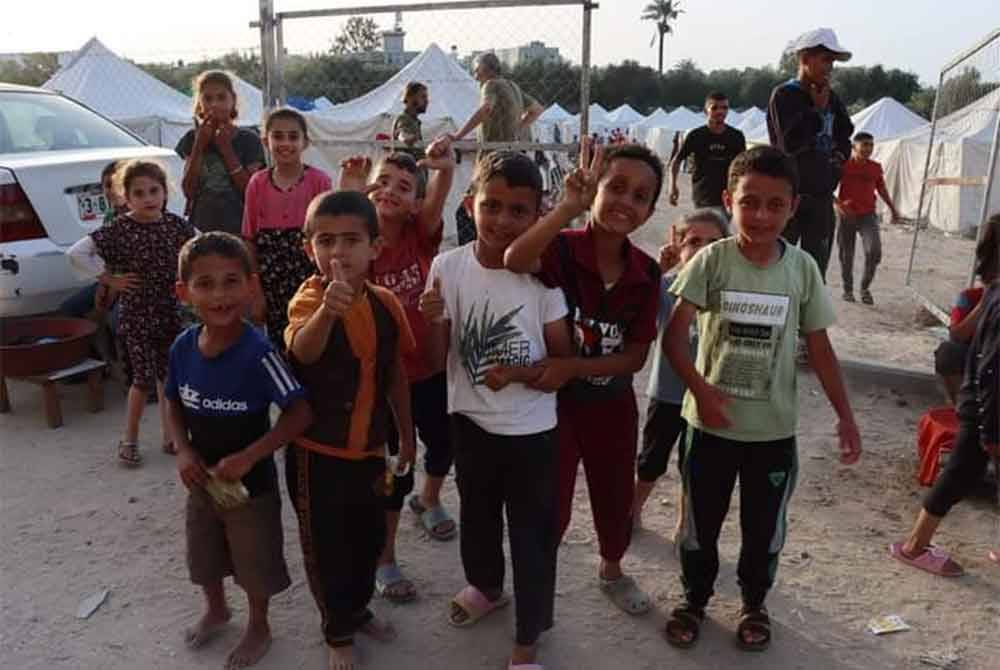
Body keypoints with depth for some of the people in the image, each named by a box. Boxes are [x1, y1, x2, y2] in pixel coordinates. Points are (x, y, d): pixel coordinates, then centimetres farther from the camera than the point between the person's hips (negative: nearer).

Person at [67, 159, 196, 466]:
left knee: (168, 376, 11)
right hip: (136, 315, -4)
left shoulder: (175, 225, -1)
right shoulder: (120, 230, -12)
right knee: (144, 379, -2)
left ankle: (170, 435, 24)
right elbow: (77, 253, -15)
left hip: (171, 312, 4)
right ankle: (130, 439, 16)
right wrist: (110, 279, -13)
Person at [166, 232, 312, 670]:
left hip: (251, 482, -5)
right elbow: (174, 403, 4)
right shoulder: (183, 347, -12)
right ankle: (216, 610, 57)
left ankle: (259, 629, 44)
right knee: (204, 558, 27)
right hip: (201, 478, 5)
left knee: (255, 565, 16)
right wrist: (183, 451, -11)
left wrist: (247, 457, -29)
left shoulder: (257, 353, -29)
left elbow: (301, 412, -27)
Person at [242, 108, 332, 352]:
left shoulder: (319, 180, -5)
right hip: (271, 283, 2)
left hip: (309, 277, -2)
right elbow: (250, 240, 5)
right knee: (277, 340, 9)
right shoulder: (257, 183, 2)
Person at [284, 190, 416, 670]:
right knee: (326, 546, 11)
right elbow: (301, 351, -42)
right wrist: (326, 310, -62)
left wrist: (405, 435, 13)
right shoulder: (309, 298, -20)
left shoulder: (386, 303, -4)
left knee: (370, 536, 21)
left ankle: (359, 610, 47)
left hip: (370, 448, 5)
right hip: (317, 452, -5)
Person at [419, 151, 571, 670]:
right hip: (470, 422, 3)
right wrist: (432, 321, -25)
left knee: (533, 536, 9)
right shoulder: (448, 266, -10)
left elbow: (562, 358, -7)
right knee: (477, 518, 26)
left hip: (531, 430, -2)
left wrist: (520, 373, -25)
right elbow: (436, 358, -5)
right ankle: (486, 586, 55)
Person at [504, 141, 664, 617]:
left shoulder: (647, 273, -9)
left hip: (614, 405, 4)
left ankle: (612, 570, 53)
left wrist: (574, 367, -22)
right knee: (550, 506, 11)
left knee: (615, 498, 24)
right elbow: (514, 261, -45)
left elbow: (636, 356, -9)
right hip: (556, 400, -4)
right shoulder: (562, 248, -21)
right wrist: (568, 207, -52)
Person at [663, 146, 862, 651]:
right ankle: (694, 599, 40)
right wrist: (700, 389, -28)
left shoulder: (803, 268, -5)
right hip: (711, 423, -1)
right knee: (699, 523, 15)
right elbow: (673, 335, -15)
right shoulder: (711, 260, -12)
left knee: (764, 528, 18)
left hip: (775, 429, 2)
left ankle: (754, 603, 44)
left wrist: (845, 416, 0)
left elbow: (819, 347, 2)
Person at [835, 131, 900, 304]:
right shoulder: (843, 165, -5)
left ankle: (865, 287, 4)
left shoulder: (876, 167, 6)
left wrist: (893, 208, 23)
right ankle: (848, 289, 25)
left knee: (874, 251, -15)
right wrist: (836, 203, -22)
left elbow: (882, 189, 20)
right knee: (846, 255, 5)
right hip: (846, 216, -2)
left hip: (868, 215, 2)